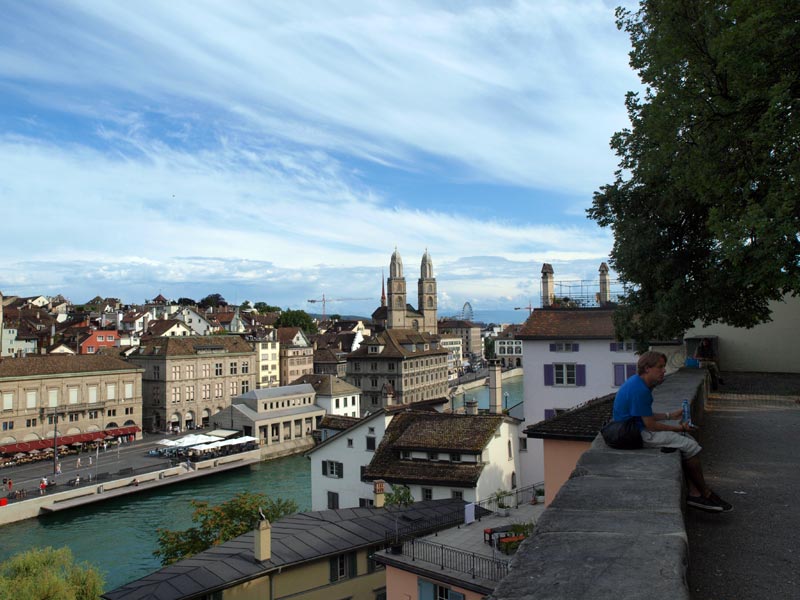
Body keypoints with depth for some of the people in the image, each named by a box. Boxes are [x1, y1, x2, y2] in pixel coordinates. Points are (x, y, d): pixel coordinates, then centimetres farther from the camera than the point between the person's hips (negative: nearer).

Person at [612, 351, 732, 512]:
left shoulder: (638, 383, 10)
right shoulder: (640, 390, -23)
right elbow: (650, 425, -20)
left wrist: (671, 415, 13)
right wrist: (679, 428, -8)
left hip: (637, 428, 11)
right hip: (637, 434, -11)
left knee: (688, 439, 7)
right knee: (689, 446, -9)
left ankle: (694, 494, 2)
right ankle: (706, 494, 8)